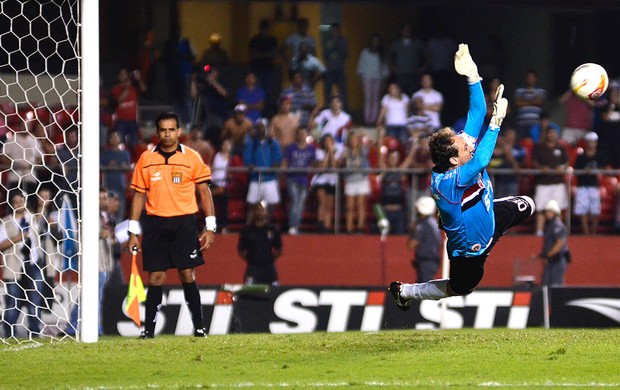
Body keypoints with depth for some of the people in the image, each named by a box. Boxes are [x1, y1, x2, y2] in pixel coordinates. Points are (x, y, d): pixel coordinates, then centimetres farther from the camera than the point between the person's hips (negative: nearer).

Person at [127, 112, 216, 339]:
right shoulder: (146, 159, 7)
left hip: (184, 222, -1)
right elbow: (139, 195, 10)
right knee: (155, 276, 0)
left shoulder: (192, 158, 2)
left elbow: (204, 192, 4)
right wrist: (133, 232, 6)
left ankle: (199, 327, 1)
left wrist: (210, 227, -2)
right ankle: (148, 329, 4)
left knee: (187, 275, -4)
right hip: (155, 224, 2)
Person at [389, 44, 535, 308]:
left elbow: (476, 116, -21)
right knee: (460, 288, 15)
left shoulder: (461, 151, -20)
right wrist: (496, 123, -56)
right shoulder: (447, 182, -42)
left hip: (489, 219, 8)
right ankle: (404, 292, 34)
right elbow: (481, 161, -56)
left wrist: (473, 78, -33)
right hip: (469, 249, -8)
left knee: (527, 206, 22)